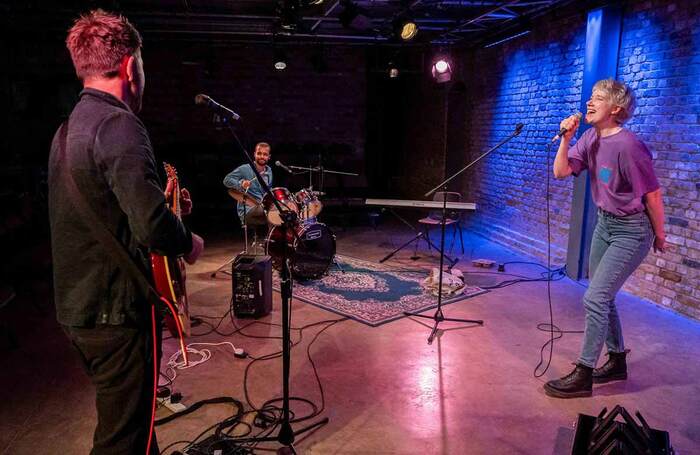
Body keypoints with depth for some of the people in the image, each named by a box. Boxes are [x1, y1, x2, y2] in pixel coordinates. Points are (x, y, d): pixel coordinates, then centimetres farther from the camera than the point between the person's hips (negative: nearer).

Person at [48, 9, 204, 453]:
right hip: (117, 312, -9)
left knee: (129, 417, 25)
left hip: (78, 307, 9)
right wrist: (189, 242, -10)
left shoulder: (70, 127, 11)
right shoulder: (118, 125, -19)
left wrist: (163, 204, 17)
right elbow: (151, 226, -30)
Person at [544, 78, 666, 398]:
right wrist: (566, 138, -14)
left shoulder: (628, 145, -23)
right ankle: (617, 361, 35)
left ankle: (583, 376, 2)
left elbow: (652, 195, -16)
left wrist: (659, 236, -6)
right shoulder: (590, 139, 0)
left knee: (594, 298, -11)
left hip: (631, 232, -8)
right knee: (602, 297, 16)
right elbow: (561, 172, -3)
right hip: (604, 224, 9)